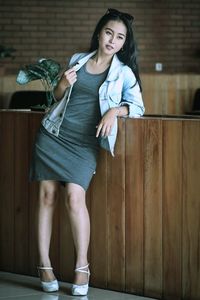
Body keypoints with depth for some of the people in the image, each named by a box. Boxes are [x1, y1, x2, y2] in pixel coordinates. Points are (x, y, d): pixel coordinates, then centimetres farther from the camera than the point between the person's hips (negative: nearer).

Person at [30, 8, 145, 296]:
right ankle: (44, 265, 4)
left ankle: (82, 267, -9)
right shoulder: (78, 60, 10)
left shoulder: (124, 72, 2)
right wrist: (63, 85, -4)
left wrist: (115, 110, -20)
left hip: (84, 142, -3)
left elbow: (138, 106, -2)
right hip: (53, 133, 3)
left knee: (75, 197, -18)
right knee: (47, 195, -2)